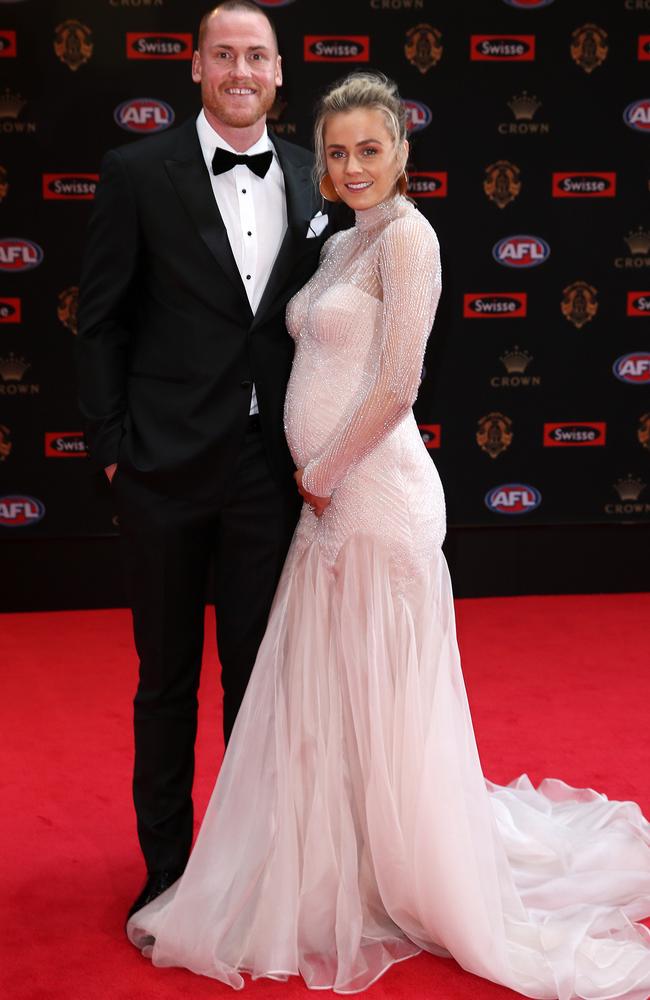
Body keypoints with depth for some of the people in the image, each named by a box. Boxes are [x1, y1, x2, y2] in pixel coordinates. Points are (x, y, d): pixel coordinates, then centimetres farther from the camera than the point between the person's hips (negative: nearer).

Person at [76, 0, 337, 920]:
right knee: (167, 678, 11)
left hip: (271, 466, 2)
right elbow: (102, 321, -2)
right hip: (167, 466, -2)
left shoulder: (312, 179, 5)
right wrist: (111, 446, -7)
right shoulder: (138, 173, -4)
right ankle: (166, 862, 27)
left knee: (258, 672, 14)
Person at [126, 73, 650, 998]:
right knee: (319, 702, 16)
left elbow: (397, 387, -19)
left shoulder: (408, 236, -12)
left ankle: (434, 895, 20)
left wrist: (323, 474, -10)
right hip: (330, 502, 9)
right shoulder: (341, 243, 15)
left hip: (378, 495, -9)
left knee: (386, 705, 2)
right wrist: (316, 480, 8)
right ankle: (339, 880, 31)